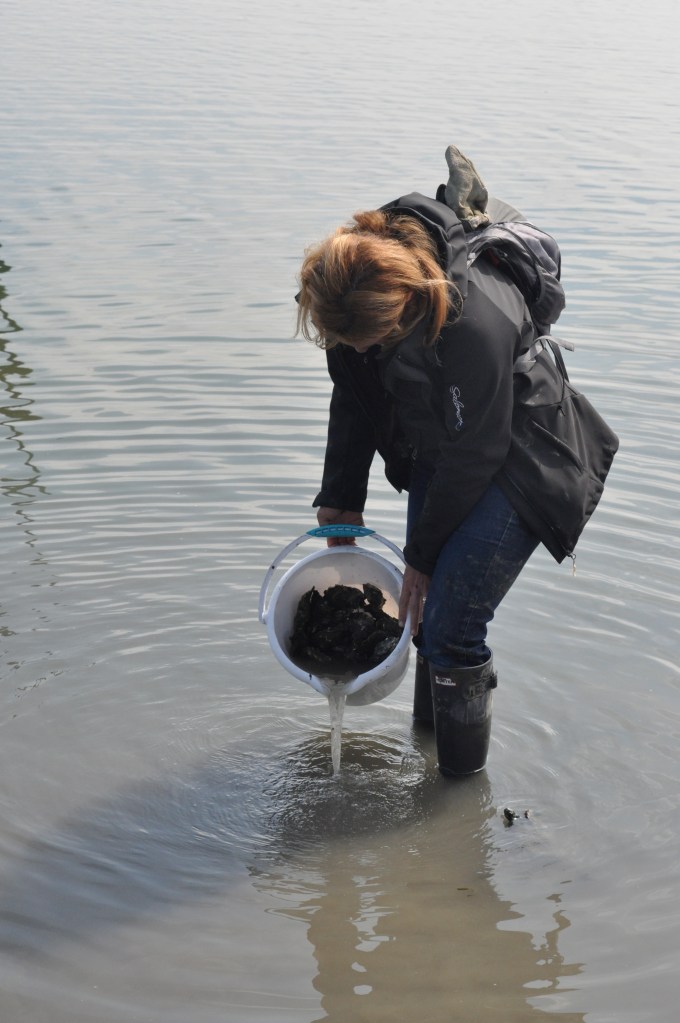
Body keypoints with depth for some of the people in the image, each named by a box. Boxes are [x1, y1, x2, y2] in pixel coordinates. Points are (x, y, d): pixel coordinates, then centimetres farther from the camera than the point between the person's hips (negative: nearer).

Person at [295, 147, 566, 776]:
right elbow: (354, 400, 2)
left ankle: (462, 787, 7)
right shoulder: (360, 288, -17)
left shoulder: (474, 327, -39)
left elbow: (472, 459, -24)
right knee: (426, 607, 12)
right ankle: (428, 727, 33)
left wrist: (422, 554, -12)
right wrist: (340, 501, 3)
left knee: (449, 628, -9)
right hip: (438, 452, 7)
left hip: (514, 469, -7)